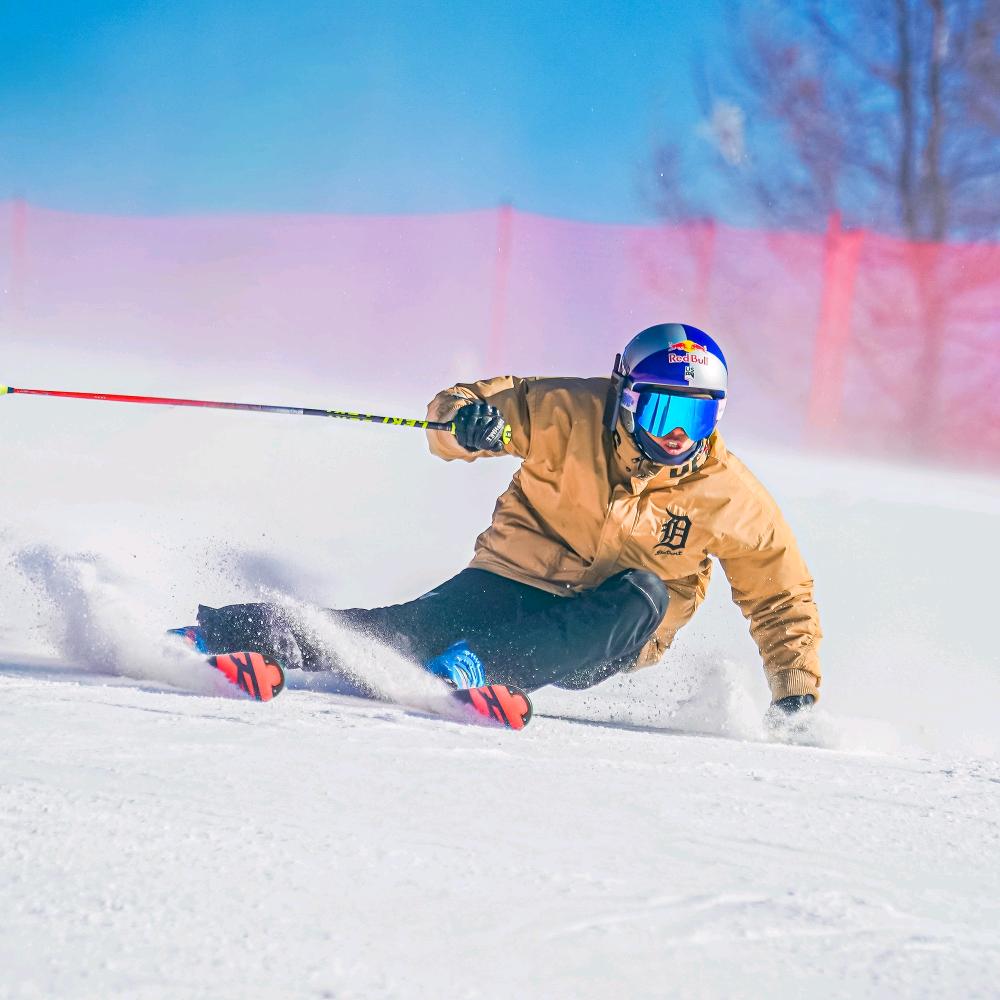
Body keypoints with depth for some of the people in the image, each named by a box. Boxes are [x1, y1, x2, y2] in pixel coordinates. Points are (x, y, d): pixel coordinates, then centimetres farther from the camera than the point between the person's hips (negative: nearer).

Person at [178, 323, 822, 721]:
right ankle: (217, 634, -36)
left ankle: (478, 667, -47)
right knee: (419, 627, -29)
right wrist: (469, 418, -33)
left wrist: (797, 690, -5)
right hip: (515, 580, -1)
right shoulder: (570, 415, -11)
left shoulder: (729, 498, -7)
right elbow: (457, 412, -8)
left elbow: (782, 594, 4)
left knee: (642, 597, -33)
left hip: (601, 639, 1)